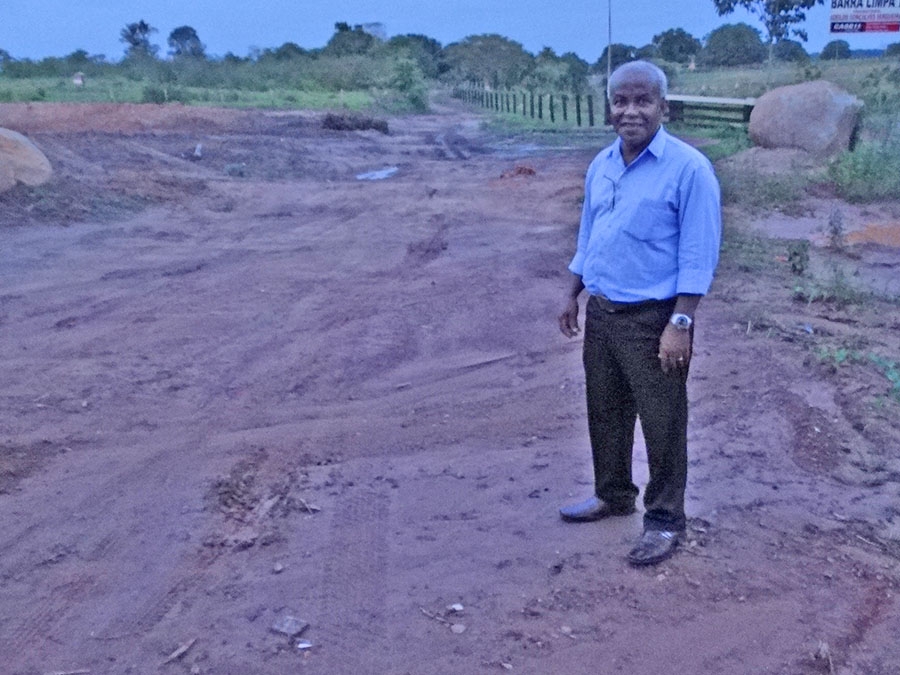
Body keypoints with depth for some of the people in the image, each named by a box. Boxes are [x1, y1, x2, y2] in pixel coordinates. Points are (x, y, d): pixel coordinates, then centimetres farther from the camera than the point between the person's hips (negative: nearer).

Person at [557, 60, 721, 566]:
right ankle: (613, 495, 38)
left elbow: (699, 254, -16)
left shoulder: (689, 168, -14)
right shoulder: (601, 165, 7)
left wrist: (681, 323, -20)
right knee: (605, 413, 19)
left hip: (653, 319, -7)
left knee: (662, 424, 4)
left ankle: (666, 520, 20)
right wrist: (573, 296, 16)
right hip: (601, 312, 7)